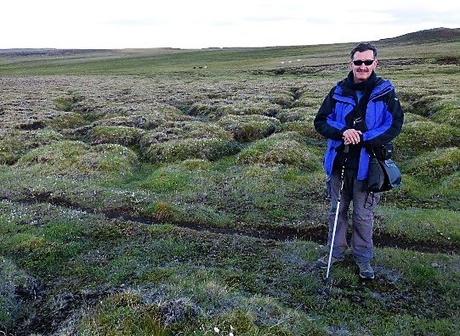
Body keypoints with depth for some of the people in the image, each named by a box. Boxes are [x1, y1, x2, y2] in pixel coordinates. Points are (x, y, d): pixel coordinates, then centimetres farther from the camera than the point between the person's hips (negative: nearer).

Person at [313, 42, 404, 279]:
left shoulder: (385, 92, -4)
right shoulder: (339, 91, 2)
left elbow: (394, 125, -9)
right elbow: (320, 122, 0)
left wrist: (362, 138, -19)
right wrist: (343, 132, -19)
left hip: (367, 164, -3)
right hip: (338, 162, 3)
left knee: (363, 215, 9)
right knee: (337, 210, 15)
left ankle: (363, 258, 29)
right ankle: (336, 252, 33)